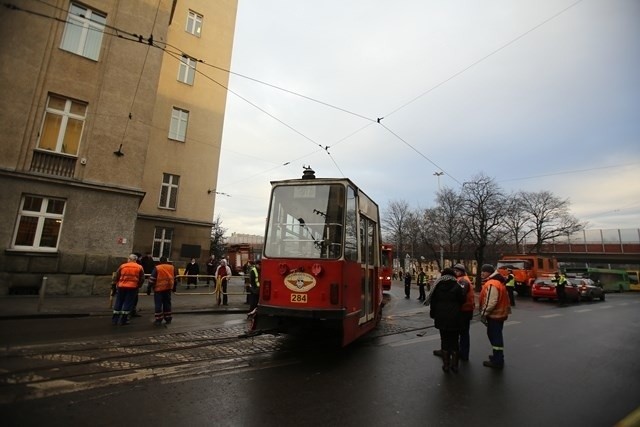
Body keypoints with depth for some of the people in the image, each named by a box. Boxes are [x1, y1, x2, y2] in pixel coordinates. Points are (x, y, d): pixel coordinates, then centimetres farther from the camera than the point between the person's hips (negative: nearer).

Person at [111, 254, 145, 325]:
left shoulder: (122, 266, 5)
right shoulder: (139, 267, 2)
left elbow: (116, 277, 9)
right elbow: (142, 279, 4)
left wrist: (114, 285, 19)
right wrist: (138, 286, 19)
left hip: (121, 287, 2)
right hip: (133, 288, -2)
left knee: (118, 302, 14)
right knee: (128, 303, 4)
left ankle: (115, 319, 19)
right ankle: (123, 320, 6)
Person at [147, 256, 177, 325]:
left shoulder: (157, 268, -8)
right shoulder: (172, 267, 5)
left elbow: (152, 279, -10)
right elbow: (174, 278, 14)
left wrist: (149, 288, -3)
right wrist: (174, 287, 25)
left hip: (159, 289, -4)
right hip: (168, 289, 4)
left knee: (158, 304, 3)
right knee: (167, 303, 13)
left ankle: (158, 320, 4)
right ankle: (168, 319, 17)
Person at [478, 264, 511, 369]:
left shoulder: (491, 284, -22)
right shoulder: (496, 282, 13)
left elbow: (491, 302, -27)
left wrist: (484, 313, -20)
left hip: (494, 315, -11)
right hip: (499, 313, 11)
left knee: (495, 337, -3)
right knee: (495, 336, 20)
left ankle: (498, 361, 4)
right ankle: (498, 356, 33)